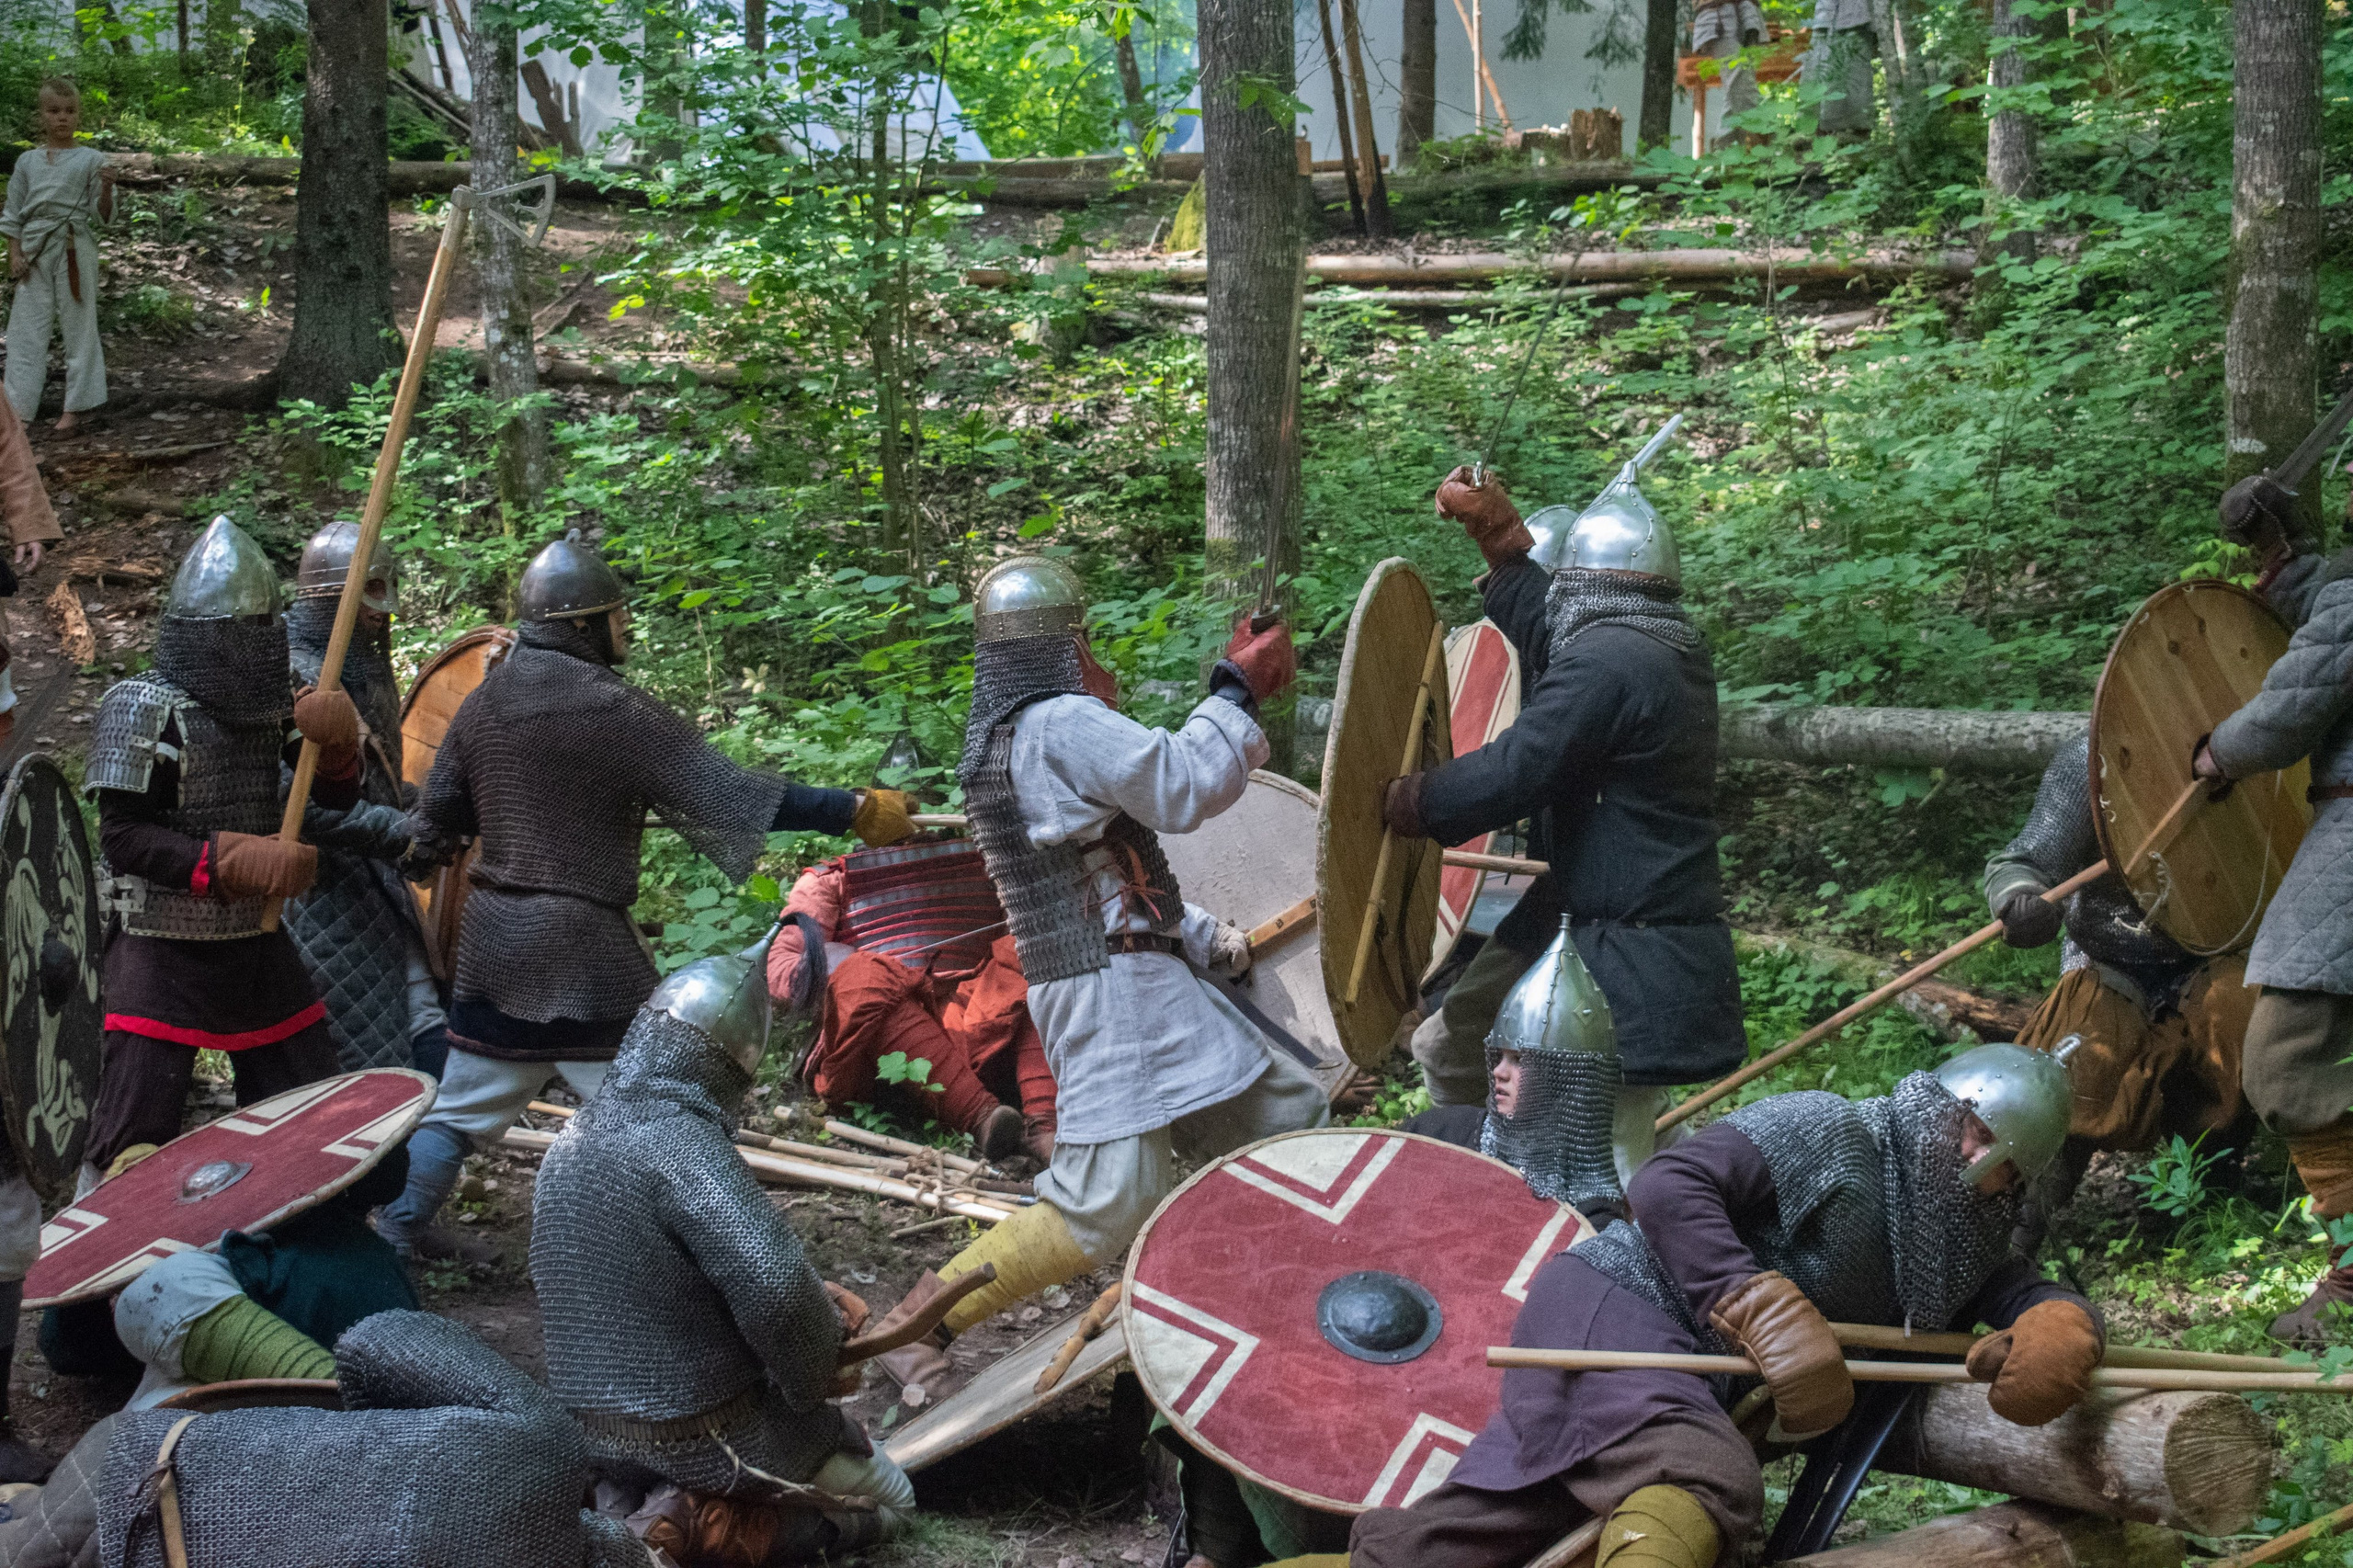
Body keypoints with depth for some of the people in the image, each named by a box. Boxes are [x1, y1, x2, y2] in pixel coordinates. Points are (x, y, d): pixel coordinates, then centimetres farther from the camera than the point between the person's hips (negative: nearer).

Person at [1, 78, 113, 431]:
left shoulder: (91, 159, 0)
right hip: (35, 251, 3)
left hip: (74, 250, -3)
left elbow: (102, 216, 0)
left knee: (78, 325, 3)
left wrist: (107, 189, -19)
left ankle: (75, 407, 11)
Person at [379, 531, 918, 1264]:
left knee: (466, 1098, 20)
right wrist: (853, 811, -18)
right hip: (582, 941, -7)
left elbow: (438, 814, 13)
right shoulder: (616, 712, -16)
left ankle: (398, 1223, 27)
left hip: (494, 934, 7)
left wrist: (417, 862, 37)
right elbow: (724, 791, -20)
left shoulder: (484, 701, 4)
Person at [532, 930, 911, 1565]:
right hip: (703, 1436, -8)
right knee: (890, 1498, 16)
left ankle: (623, 1505, 10)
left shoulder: (571, 1142, 3)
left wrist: (811, 1295, 9)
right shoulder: (682, 1142, -24)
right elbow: (774, 1282, -35)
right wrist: (817, 1373, -14)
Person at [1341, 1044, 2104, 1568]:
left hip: (1690, 1380, 8)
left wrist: (2059, 1330, -18)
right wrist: (1776, 1317, -25)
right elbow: (1667, 1187, -18)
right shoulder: (1831, 1131, -8)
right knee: (1710, 1482, -36)